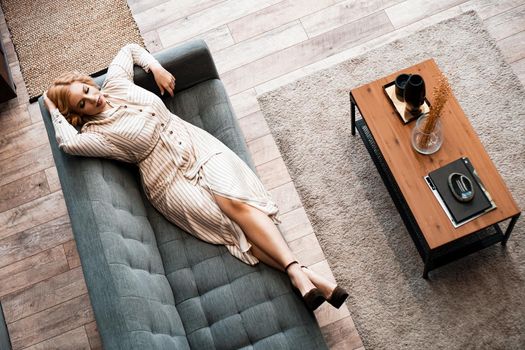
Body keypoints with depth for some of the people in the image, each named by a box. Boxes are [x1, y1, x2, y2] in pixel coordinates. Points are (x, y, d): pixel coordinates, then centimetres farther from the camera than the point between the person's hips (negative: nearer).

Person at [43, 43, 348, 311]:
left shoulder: (116, 83, 12)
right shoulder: (95, 132, -2)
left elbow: (130, 49, 29)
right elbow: (69, 143, -24)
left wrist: (156, 68, 15)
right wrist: (54, 110, -8)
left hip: (197, 145, 4)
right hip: (170, 179, -3)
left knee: (237, 202, -23)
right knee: (231, 221, -21)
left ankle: (298, 271, -30)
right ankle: (302, 276, -26)